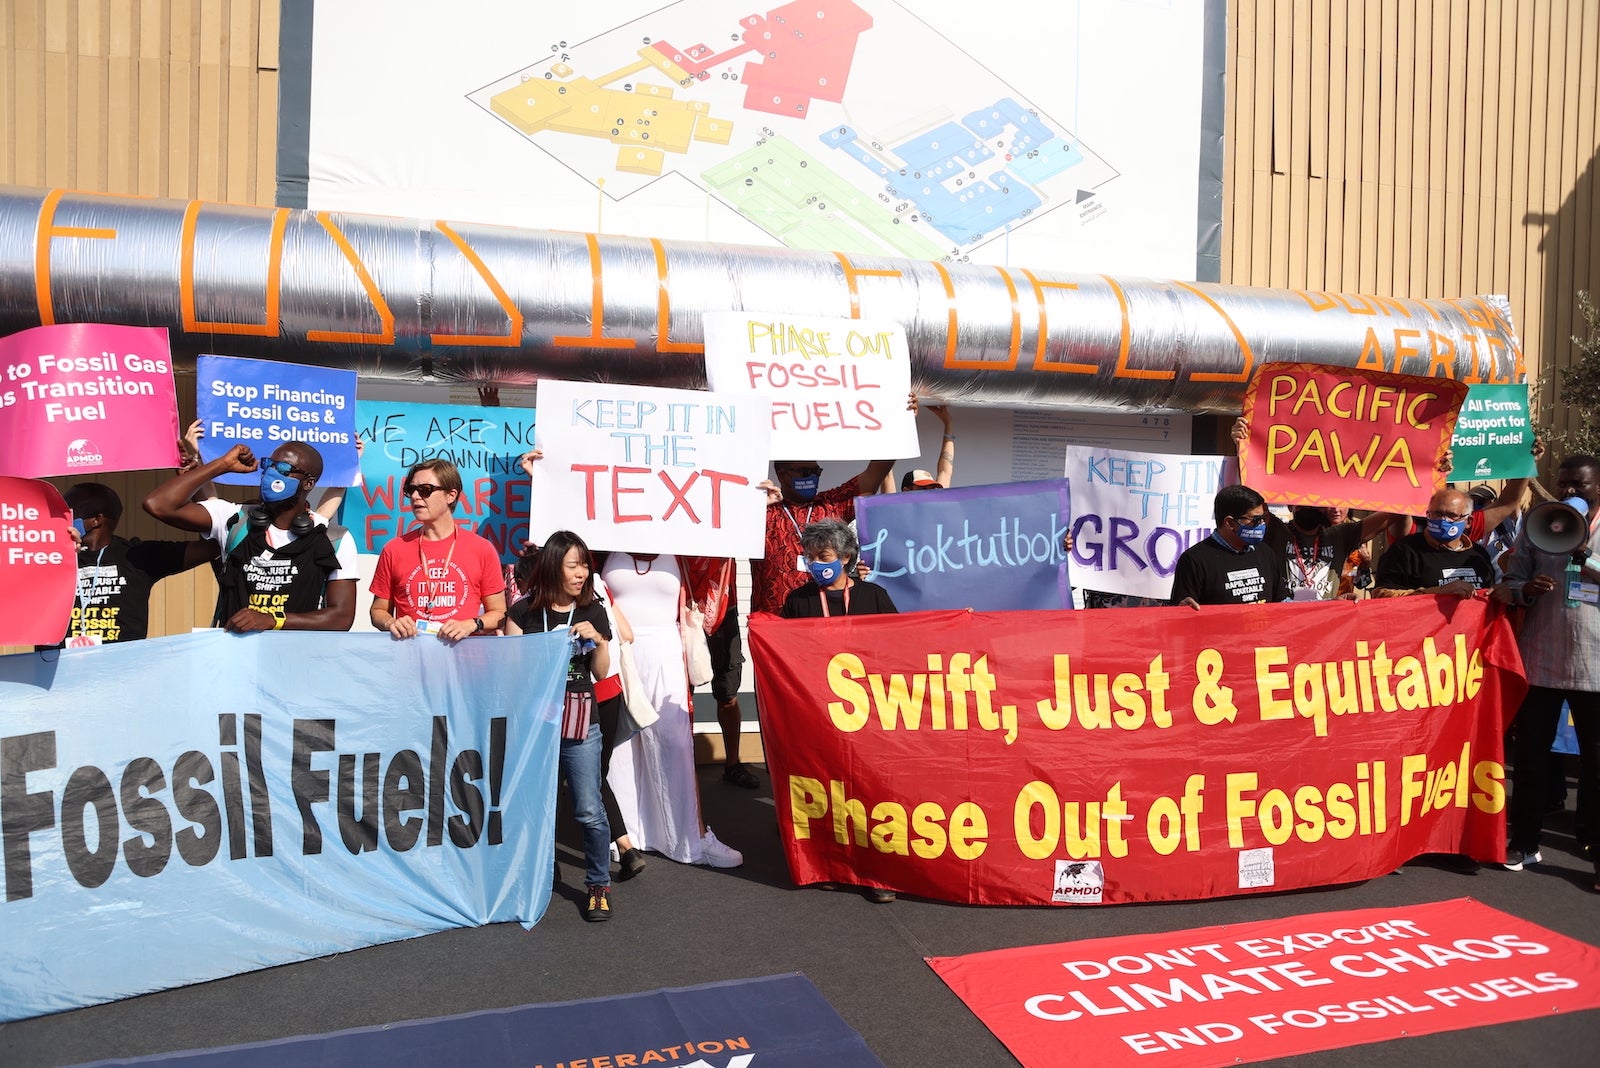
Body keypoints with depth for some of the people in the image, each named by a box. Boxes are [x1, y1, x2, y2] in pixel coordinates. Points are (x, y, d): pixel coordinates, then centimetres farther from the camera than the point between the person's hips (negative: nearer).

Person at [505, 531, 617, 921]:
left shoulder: (593, 613, 5)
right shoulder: (524, 611, 0)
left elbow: (601, 672, 7)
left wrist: (597, 640, -8)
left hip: (580, 722, 0)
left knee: (589, 811, -2)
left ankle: (599, 884, 13)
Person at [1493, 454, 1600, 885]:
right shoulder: (1536, 525, 8)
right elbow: (1510, 583, 6)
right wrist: (1526, 589, -15)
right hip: (1540, 661, 2)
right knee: (1529, 755, 9)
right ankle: (1524, 843, 20)